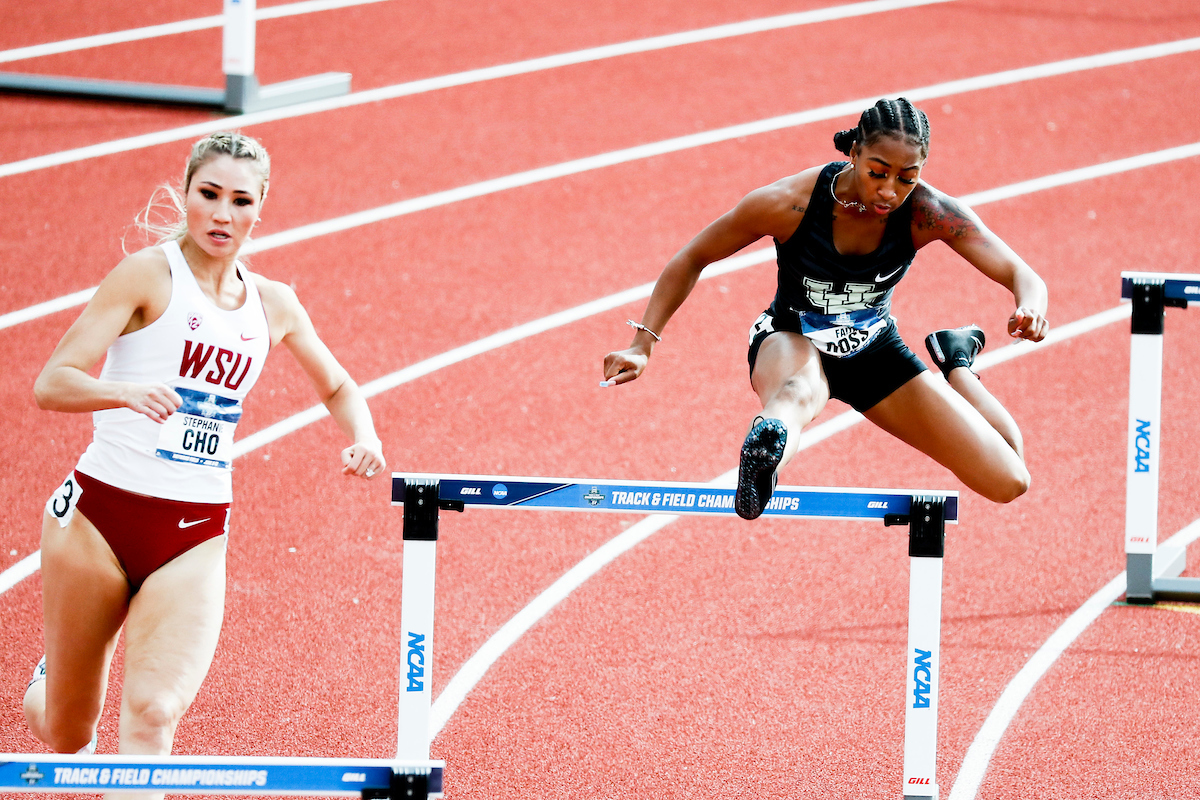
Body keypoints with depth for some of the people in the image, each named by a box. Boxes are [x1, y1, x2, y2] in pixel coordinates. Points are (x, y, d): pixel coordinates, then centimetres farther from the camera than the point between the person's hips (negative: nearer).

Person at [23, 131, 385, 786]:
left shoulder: (272, 305, 10)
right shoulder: (150, 274, -6)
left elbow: (338, 388, 28)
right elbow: (51, 384, -14)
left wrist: (363, 437, 5)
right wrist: (128, 392, -35)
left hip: (195, 537, 3)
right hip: (102, 511, -3)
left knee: (153, 714, -20)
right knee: (67, 733, 10)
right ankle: (48, 687, 46)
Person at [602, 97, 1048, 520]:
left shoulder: (927, 213, -24)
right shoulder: (789, 204, -28)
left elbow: (1022, 276, -27)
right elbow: (692, 259, -13)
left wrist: (1029, 309, -52)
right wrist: (643, 345, -20)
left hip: (874, 350, 3)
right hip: (794, 343, -3)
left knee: (1008, 482, -2)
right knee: (797, 394, -44)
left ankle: (955, 360, 27)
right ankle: (764, 450, -81)